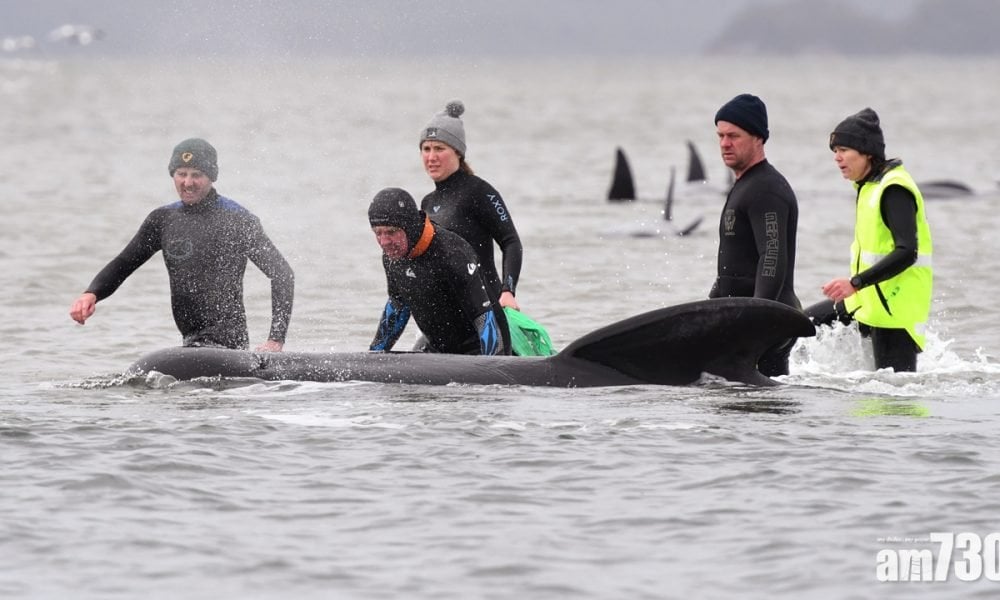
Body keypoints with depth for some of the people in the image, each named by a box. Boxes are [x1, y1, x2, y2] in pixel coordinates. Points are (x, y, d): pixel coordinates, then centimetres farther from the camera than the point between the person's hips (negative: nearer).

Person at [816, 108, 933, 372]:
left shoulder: (894, 190, -17)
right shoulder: (869, 187, 13)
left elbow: (907, 252, -26)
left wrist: (855, 283, -29)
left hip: (895, 308, -10)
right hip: (868, 302, 10)